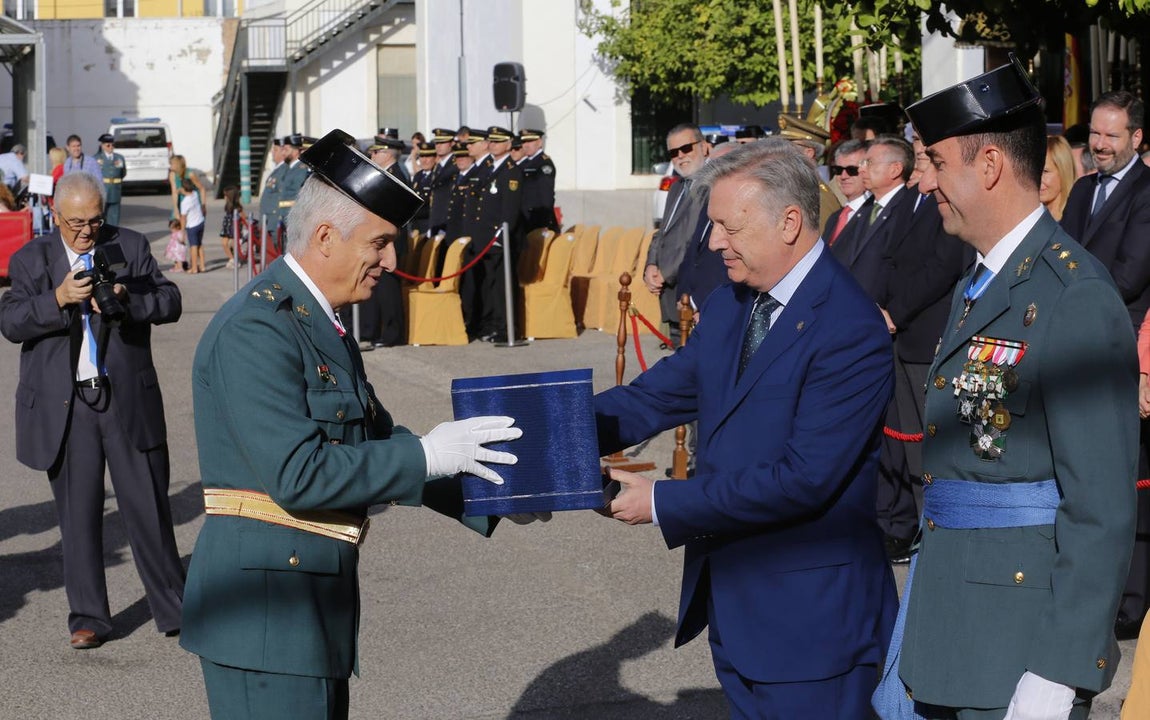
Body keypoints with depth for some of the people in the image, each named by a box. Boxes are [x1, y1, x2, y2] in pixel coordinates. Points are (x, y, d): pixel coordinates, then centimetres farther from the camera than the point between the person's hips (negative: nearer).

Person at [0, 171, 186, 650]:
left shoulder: (131, 247, 5)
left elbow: (170, 302, 0)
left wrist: (126, 299, -19)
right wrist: (59, 299, -22)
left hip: (128, 400, 0)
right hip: (64, 407, 0)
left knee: (149, 507, 4)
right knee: (78, 514, 6)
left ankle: (172, 609, 16)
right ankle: (88, 619, 15)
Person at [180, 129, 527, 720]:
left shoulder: (321, 323, 15)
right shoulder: (256, 328, -18)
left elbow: (373, 440, 18)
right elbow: (297, 476, -24)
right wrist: (425, 455, -18)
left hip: (313, 603, 10)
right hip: (264, 612, -10)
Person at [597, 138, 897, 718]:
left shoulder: (850, 332, -21)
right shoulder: (729, 305, 8)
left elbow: (803, 479, -26)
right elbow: (661, 393, 6)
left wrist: (663, 504, -20)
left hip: (808, 619, -8)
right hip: (730, 603, 8)